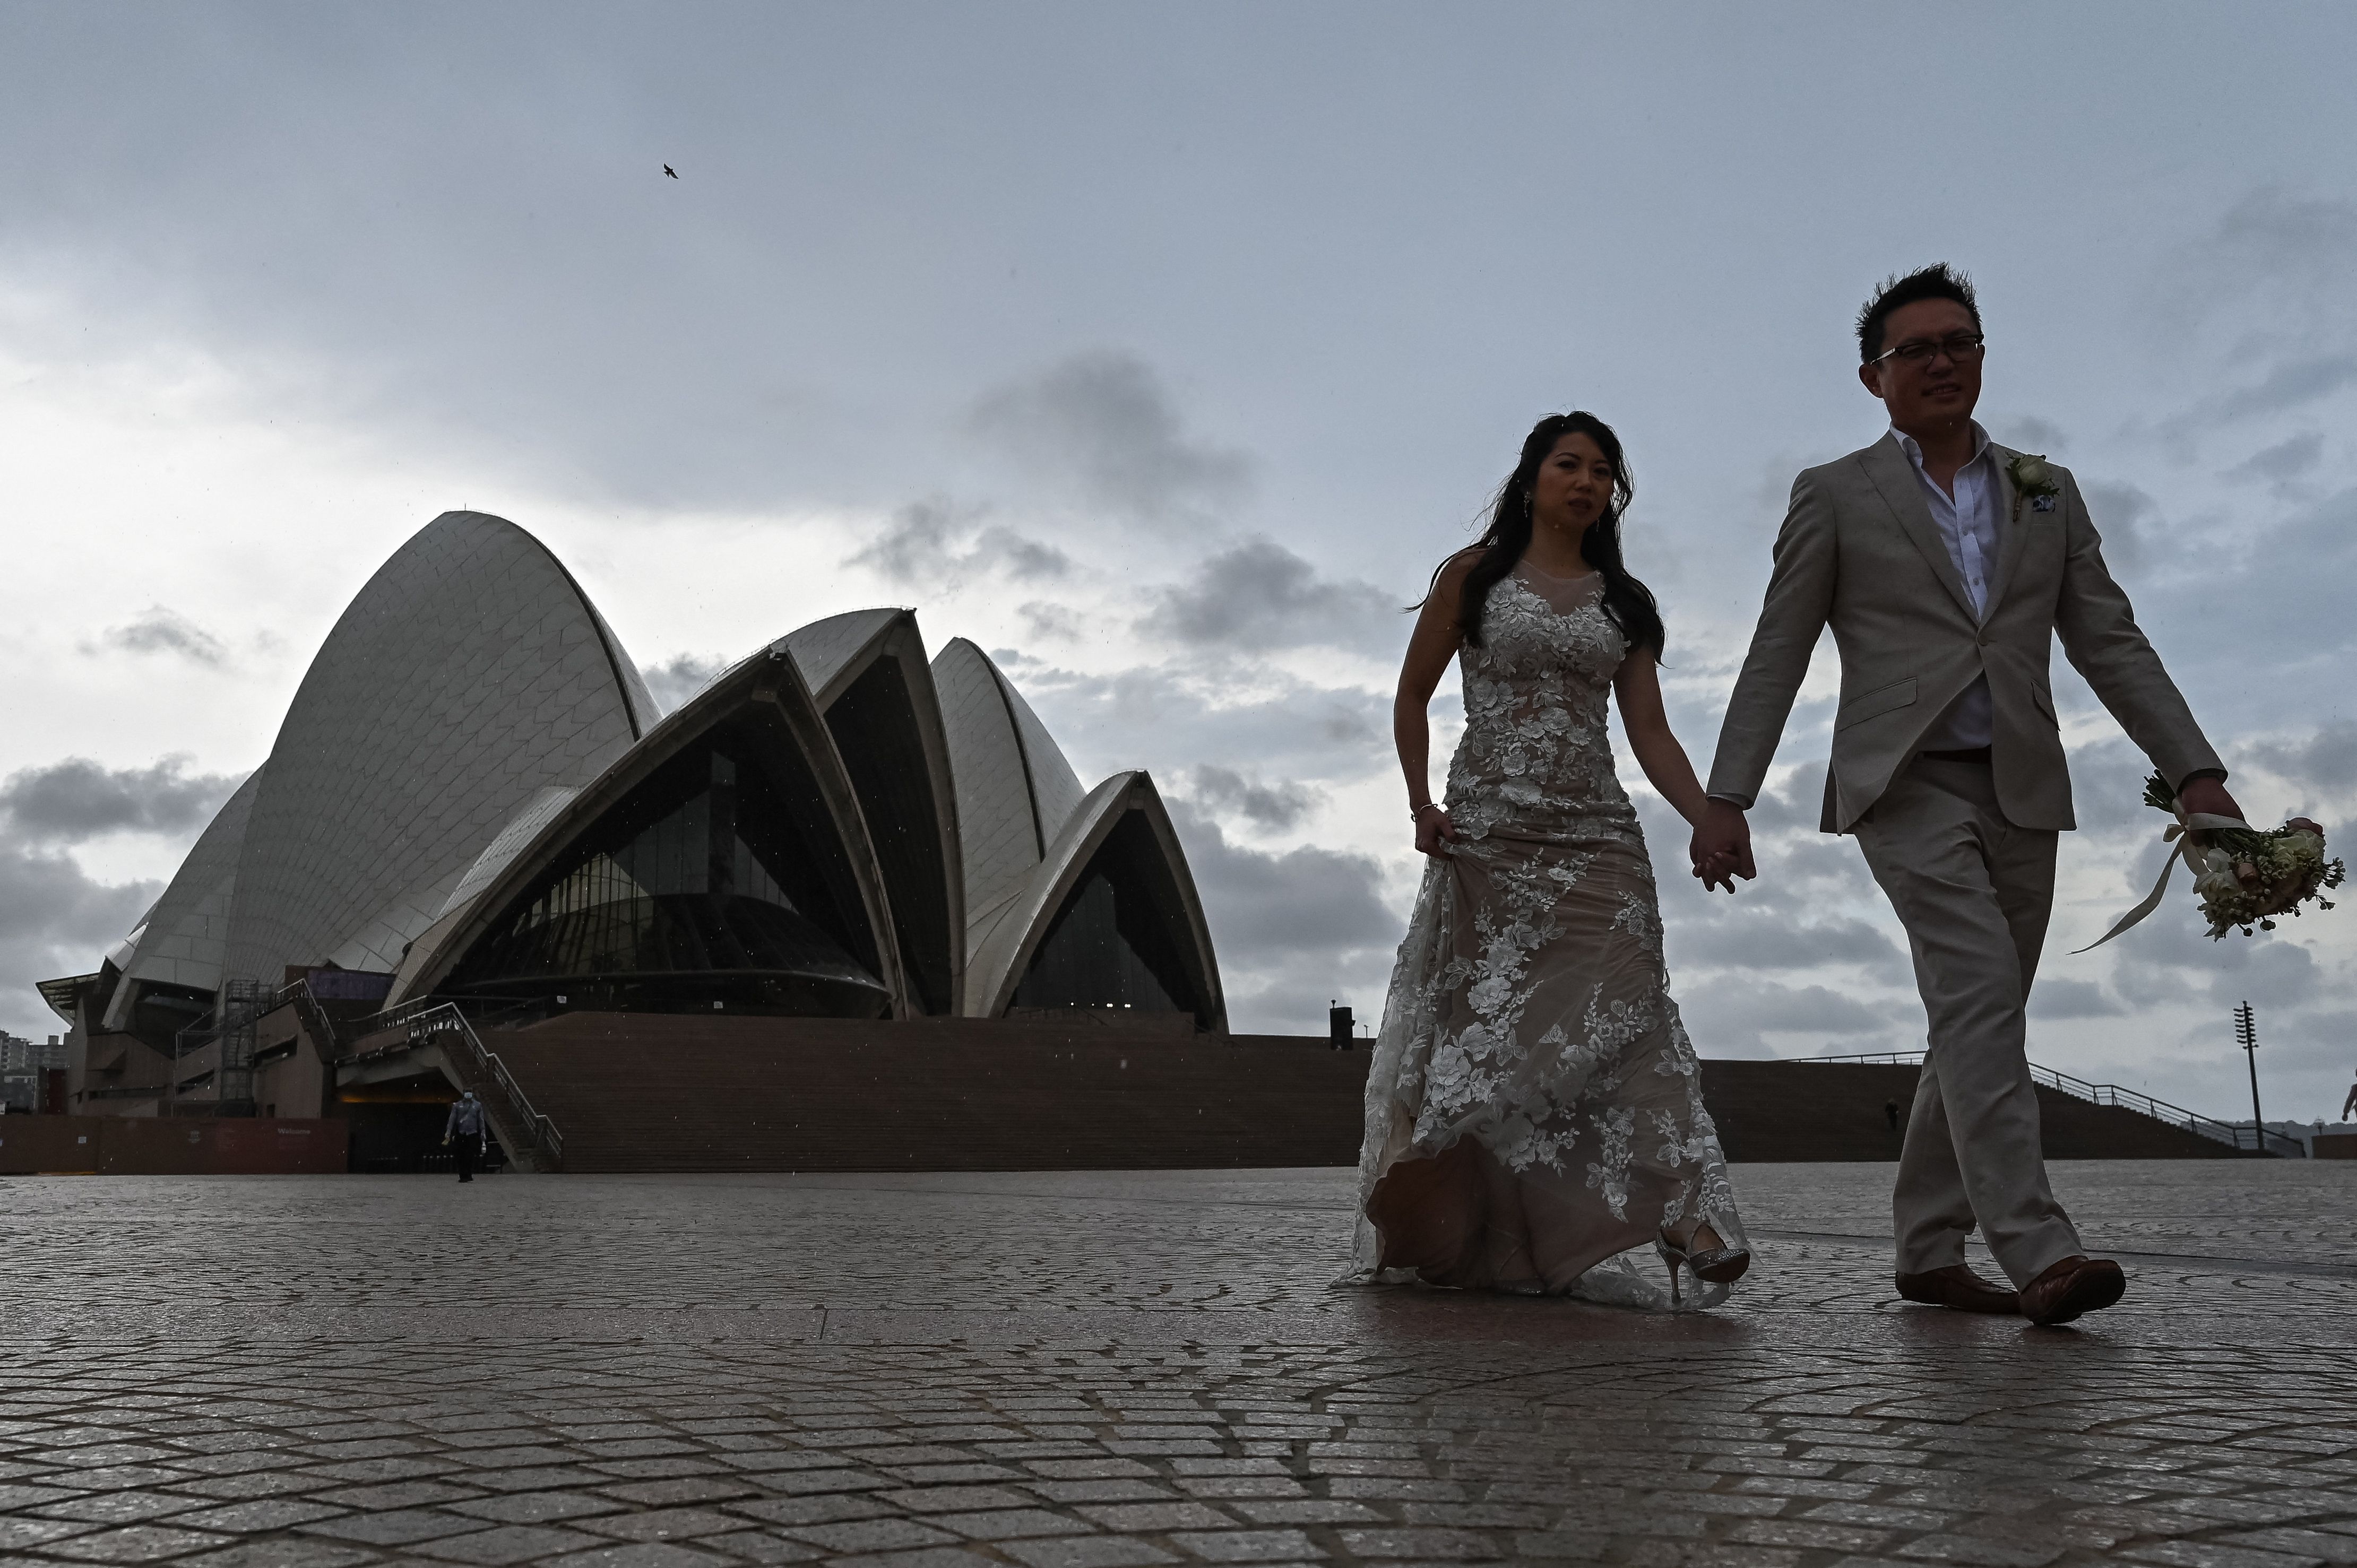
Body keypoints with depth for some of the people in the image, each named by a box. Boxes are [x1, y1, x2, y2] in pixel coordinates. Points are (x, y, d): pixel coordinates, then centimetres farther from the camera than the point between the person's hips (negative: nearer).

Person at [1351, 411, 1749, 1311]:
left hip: (1597, 840, 2)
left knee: (1615, 1022, -12)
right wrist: (1421, 806, 0)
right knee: (1483, 1026, -1)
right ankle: (1453, 1241, 12)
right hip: (1488, 836, -2)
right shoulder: (1474, 576, 9)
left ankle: (1686, 1233, -22)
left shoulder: (1622, 602, 16)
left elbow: (1650, 735, 9)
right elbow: (1411, 699, 12)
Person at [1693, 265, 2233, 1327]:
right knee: (1979, 995, -20)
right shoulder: (1835, 496, 7)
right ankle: (2038, 1251, -23)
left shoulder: (2047, 493, 17)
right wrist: (1726, 798, -5)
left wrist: (2195, 770, 1)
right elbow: (1776, 657, 3)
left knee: (1978, 1024, 6)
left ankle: (1930, 1250, 15)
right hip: (1907, 785, -4)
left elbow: (2110, 643, 12)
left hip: (2022, 792, 5)